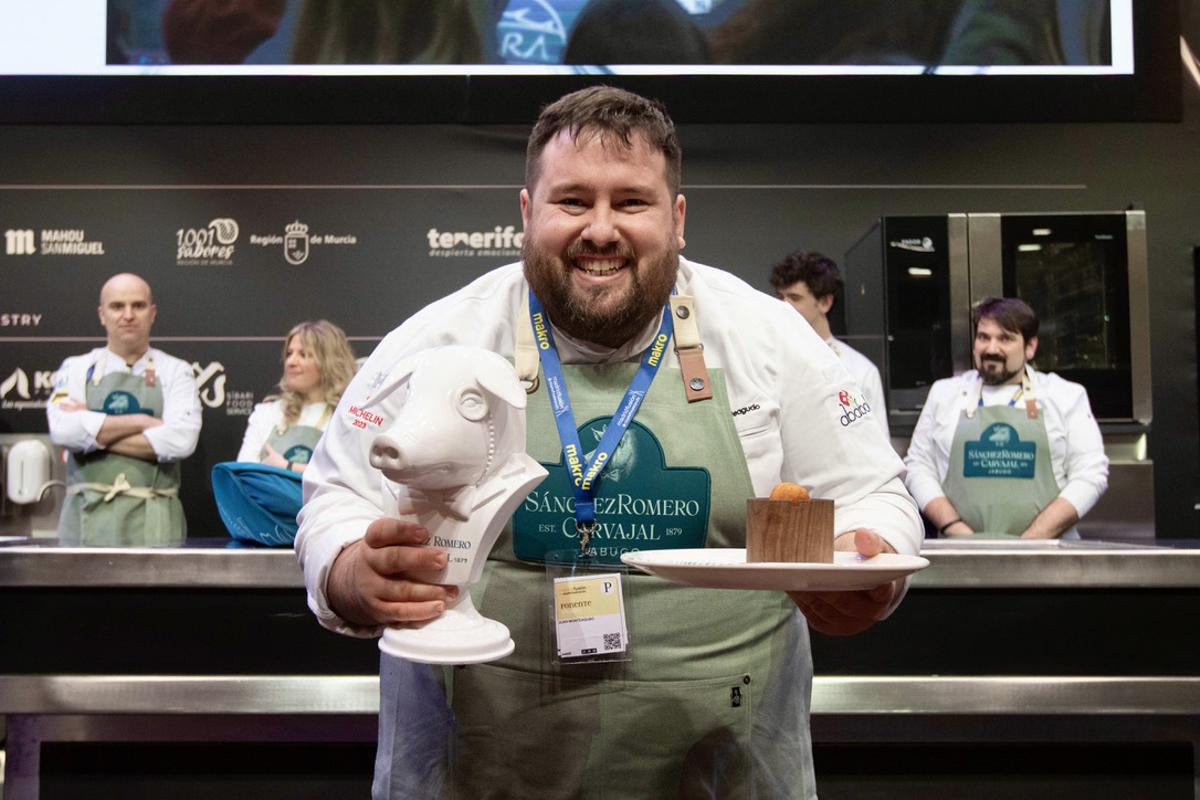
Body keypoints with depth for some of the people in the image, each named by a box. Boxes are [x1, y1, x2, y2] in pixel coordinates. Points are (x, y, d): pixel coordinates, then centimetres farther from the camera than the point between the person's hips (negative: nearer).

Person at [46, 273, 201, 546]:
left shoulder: (175, 372, 5)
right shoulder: (77, 369, 10)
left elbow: (181, 439, -11)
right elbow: (63, 430, -8)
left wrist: (94, 433, -6)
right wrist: (142, 422, -8)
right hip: (87, 519, 1)